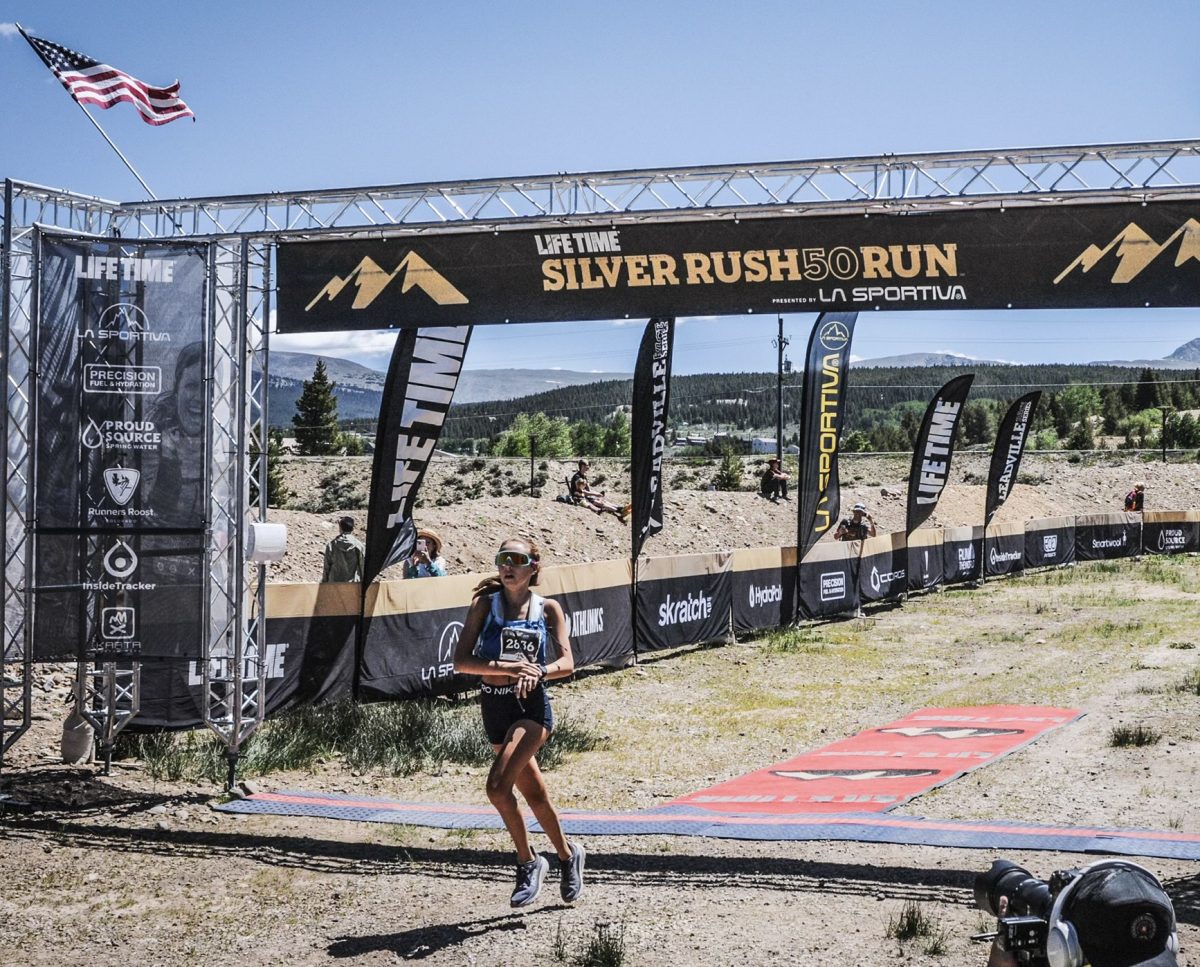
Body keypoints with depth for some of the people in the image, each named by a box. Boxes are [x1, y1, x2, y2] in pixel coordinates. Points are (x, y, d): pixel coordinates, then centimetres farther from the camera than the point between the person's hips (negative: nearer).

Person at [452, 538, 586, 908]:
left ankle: (528, 862, -5)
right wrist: (507, 668, -23)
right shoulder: (485, 604, 1)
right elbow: (461, 661, -9)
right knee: (534, 794, 13)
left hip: (531, 706, -3)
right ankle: (568, 854, 33)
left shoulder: (547, 609, 0)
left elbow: (566, 662, -8)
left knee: (498, 785, -22)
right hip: (494, 707, 3)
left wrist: (537, 672, -29)